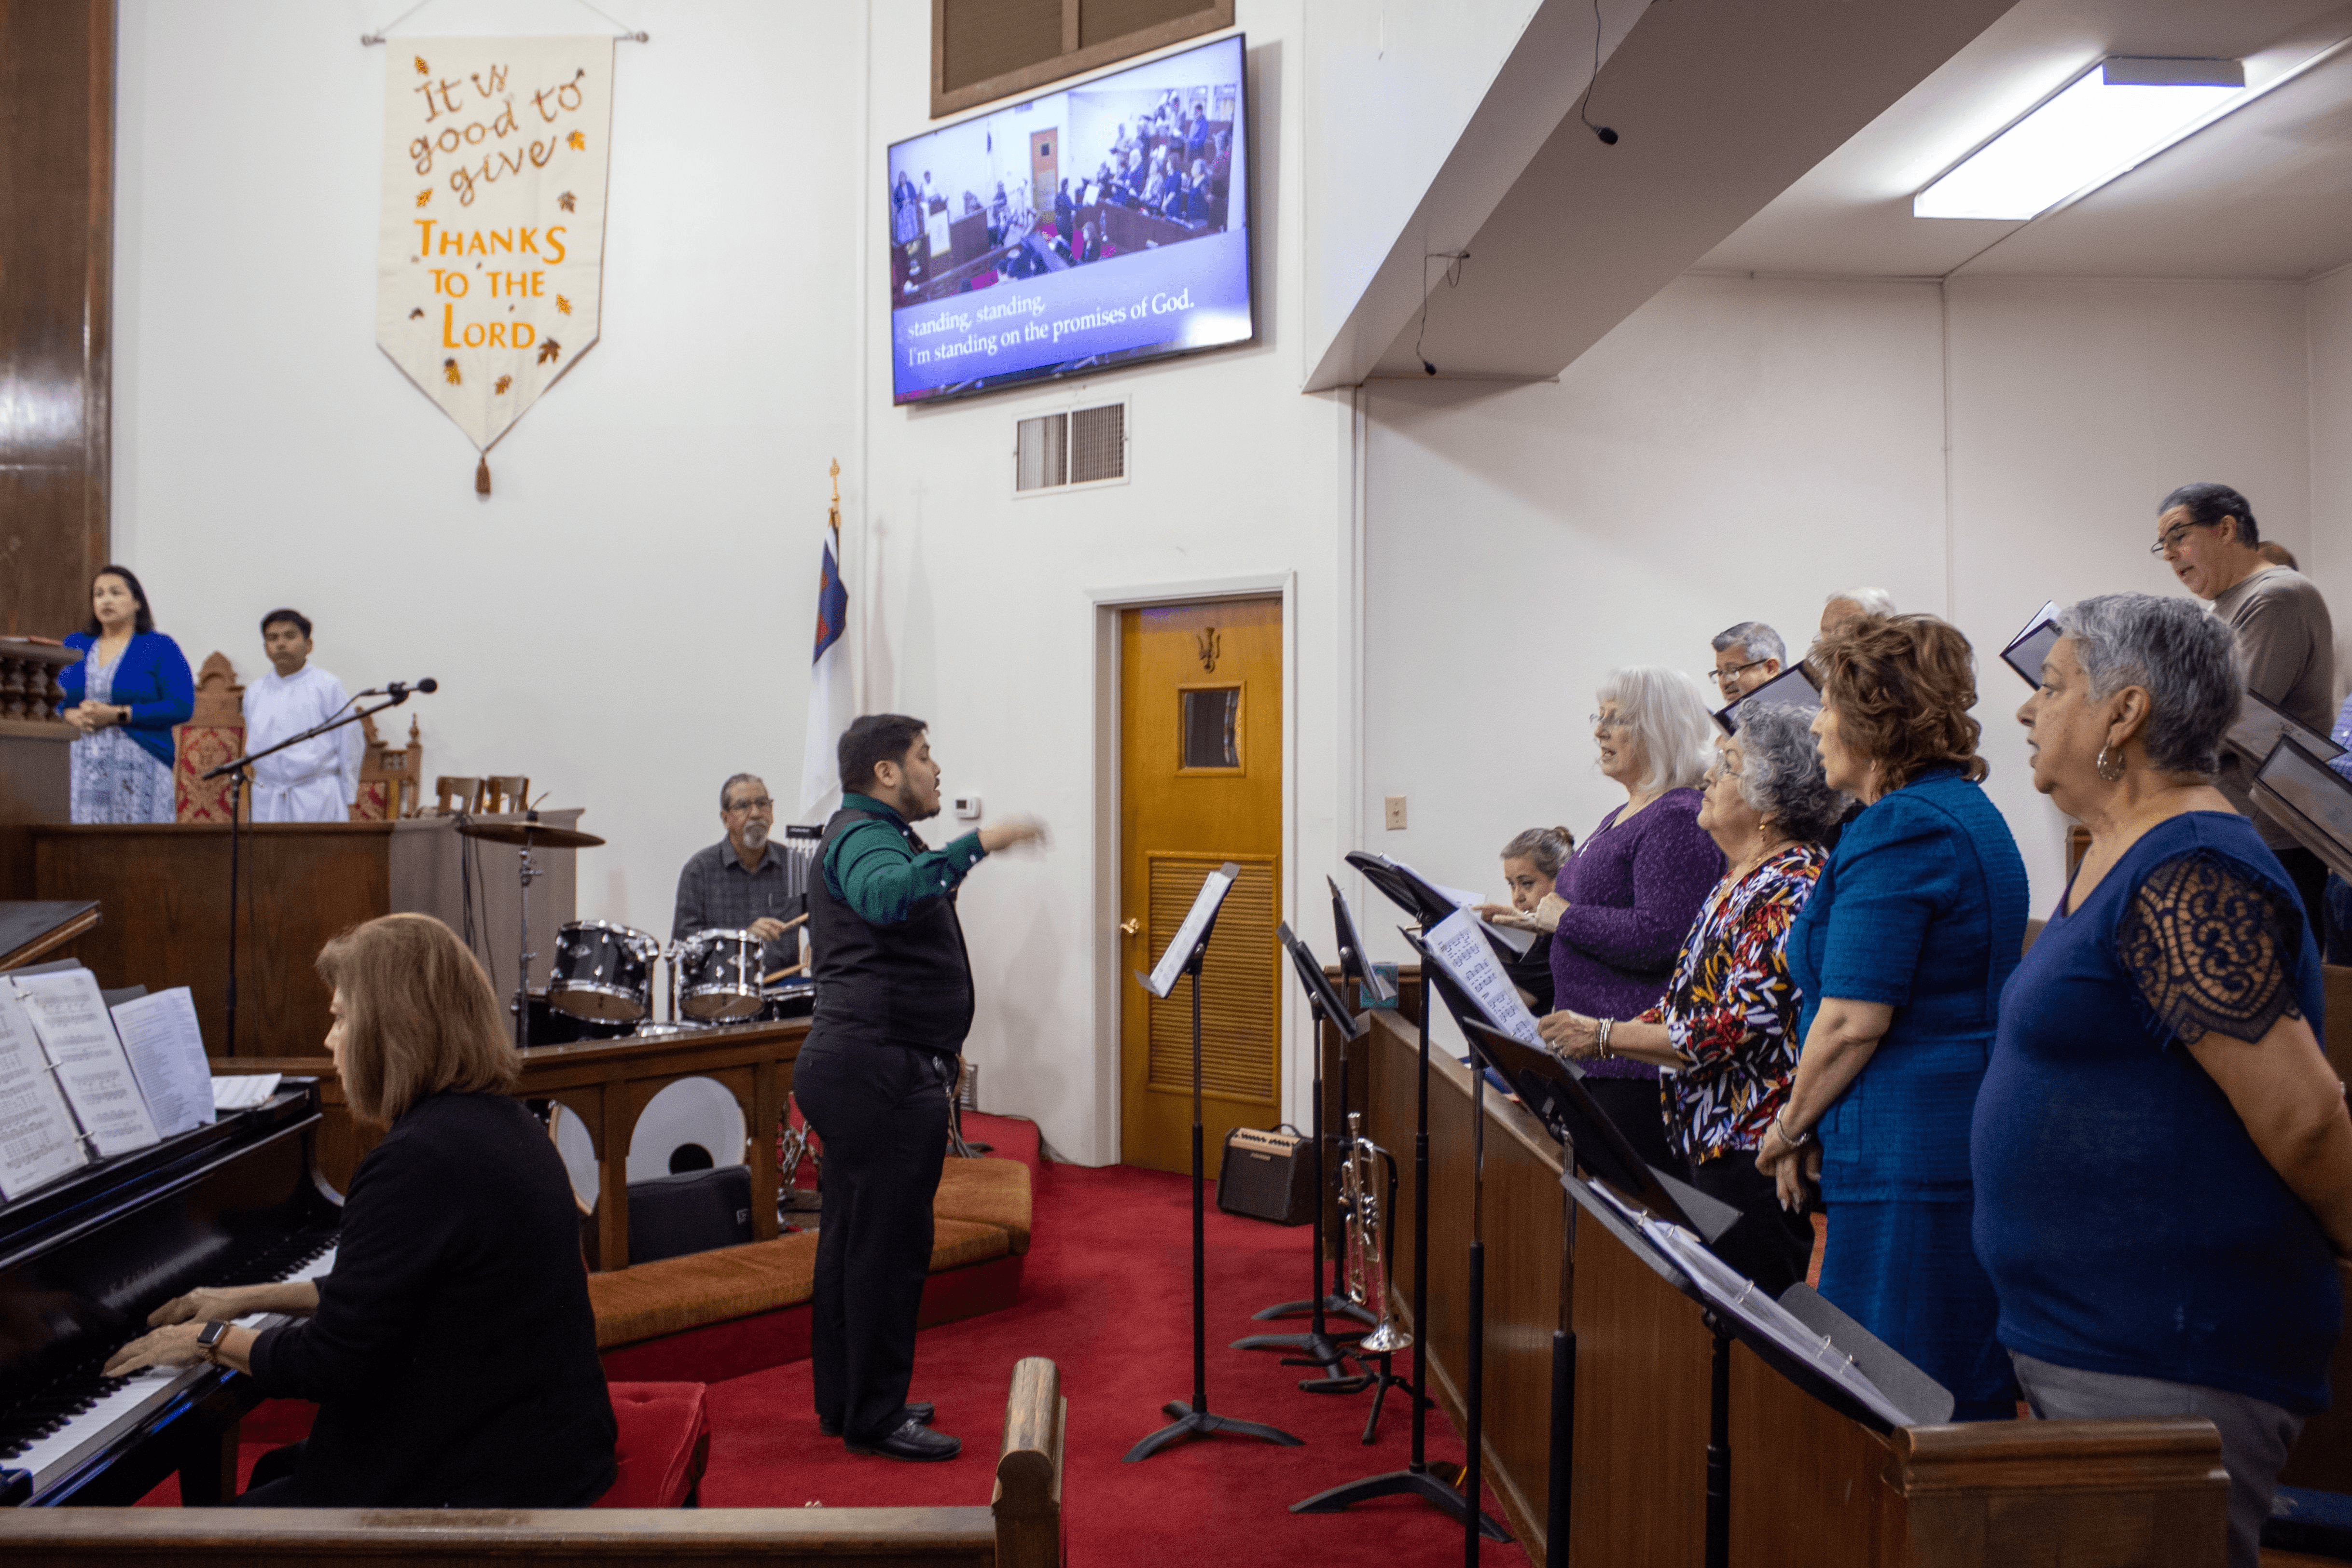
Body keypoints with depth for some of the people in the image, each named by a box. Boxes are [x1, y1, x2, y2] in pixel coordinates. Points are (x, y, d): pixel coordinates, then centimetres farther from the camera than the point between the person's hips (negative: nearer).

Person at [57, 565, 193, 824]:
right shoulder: (74, 645, 17)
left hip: (140, 766, -3)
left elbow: (182, 707, -7)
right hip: (80, 767, 4)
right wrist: (70, 715, -5)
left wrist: (117, 715, -13)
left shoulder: (161, 647, 3)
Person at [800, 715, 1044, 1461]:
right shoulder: (863, 837, -14)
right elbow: (888, 898, -38)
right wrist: (978, 845, -39)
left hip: (855, 1066, 11)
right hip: (881, 1071, -11)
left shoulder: (870, 835, 22)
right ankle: (875, 1418, 3)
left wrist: (941, 1042, 28)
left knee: (854, 1238, 15)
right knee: (889, 1241, -5)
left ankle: (846, 1400, 25)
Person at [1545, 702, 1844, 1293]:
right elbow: (1684, 1006, 19)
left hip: (1757, 1151, -10)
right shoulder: (1736, 883, 14)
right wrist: (1579, 1044, 10)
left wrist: (1604, 1036, -17)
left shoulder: (1794, 887, -17)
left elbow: (1732, 1029, -23)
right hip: (1710, 1143, 10)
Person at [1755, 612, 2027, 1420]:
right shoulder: (1971, 811, 16)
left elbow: (1852, 1020, -20)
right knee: (1972, 1388, 15)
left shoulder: (1901, 829, -16)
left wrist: (1791, 1127, -3)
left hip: (1909, 1156, -10)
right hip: (1978, 1134, 10)